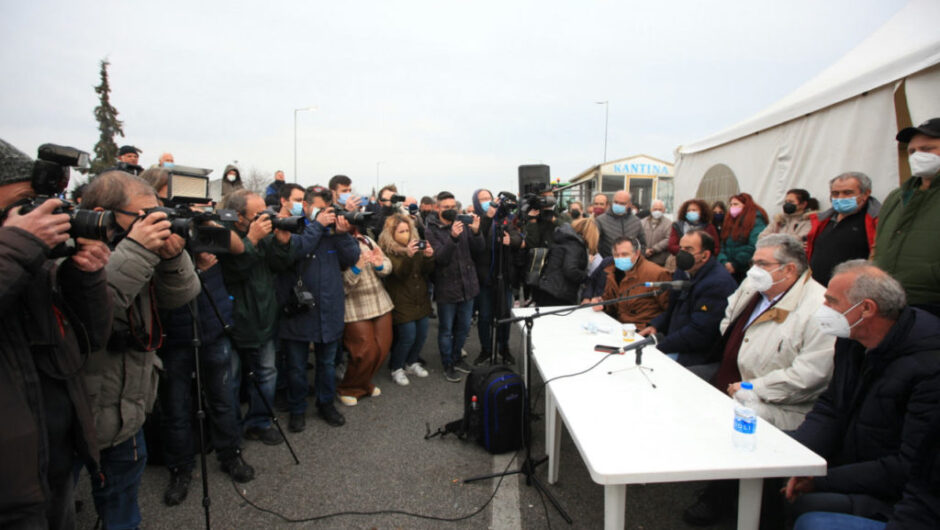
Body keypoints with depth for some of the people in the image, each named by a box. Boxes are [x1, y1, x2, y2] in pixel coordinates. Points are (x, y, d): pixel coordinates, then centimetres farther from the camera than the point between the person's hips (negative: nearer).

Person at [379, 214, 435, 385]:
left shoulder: (416, 246, 7)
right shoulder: (387, 251, -8)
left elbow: (427, 271, 3)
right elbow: (399, 272, -19)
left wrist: (429, 257, -19)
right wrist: (408, 256, -38)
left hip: (420, 299, 6)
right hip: (402, 302, -5)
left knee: (422, 334, 9)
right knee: (408, 337, -7)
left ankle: (411, 363, 32)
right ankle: (396, 369, 15)